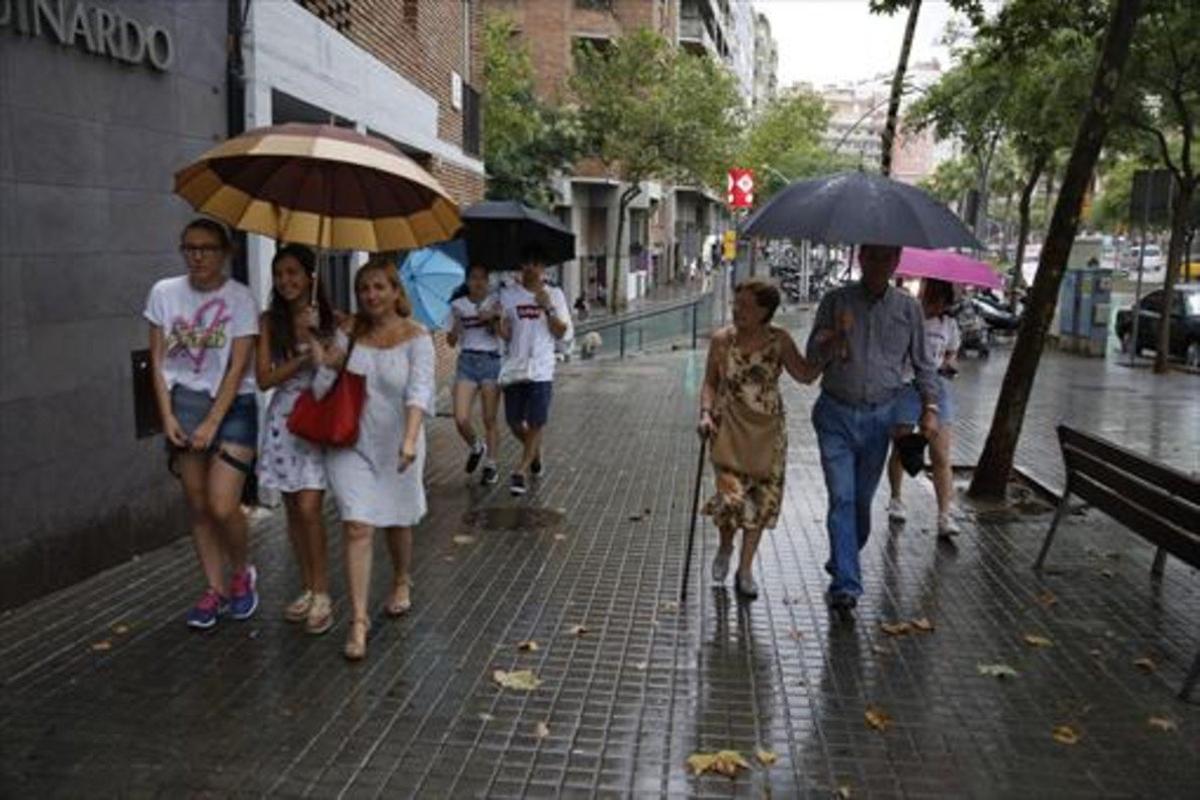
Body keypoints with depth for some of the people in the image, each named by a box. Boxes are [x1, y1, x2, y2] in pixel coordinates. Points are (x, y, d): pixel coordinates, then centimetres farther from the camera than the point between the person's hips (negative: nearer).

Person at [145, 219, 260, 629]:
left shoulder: (239, 298, -8)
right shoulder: (164, 293, 1)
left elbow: (238, 368, -11)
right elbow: (158, 361, 4)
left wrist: (212, 424, -14)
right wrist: (168, 416, -4)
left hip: (231, 406, -3)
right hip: (184, 404, 4)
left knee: (223, 507, -12)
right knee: (197, 505, 8)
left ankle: (243, 572, 17)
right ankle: (216, 589, 22)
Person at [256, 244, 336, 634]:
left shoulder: (332, 320, -3)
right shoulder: (271, 321, 2)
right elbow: (264, 379, -5)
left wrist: (314, 337, -14)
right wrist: (307, 357, -15)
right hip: (284, 419, 3)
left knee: (308, 508, -11)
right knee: (293, 510, 9)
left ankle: (322, 595, 1)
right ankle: (309, 589, 22)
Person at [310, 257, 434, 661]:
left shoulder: (415, 337, -11)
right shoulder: (348, 333, -1)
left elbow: (419, 391, -24)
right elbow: (322, 392, 1)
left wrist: (410, 439, -38)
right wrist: (327, 367, -21)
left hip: (396, 444, -1)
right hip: (352, 442, 1)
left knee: (397, 520, 18)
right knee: (357, 526, -7)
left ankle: (401, 582, 47)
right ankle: (358, 620, -2)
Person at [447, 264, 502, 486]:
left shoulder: (495, 304, 6)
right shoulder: (457, 306, 8)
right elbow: (452, 341, 7)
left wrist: (493, 318, -19)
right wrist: (456, 324, -10)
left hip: (491, 361, -1)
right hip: (467, 361, 1)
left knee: (490, 420, 1)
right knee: (461, 419, -9)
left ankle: (490, 464, 15)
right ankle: (476, 447, 22)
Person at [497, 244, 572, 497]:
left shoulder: (554, 294, 3)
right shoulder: (508, 293, 4)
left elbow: (563, 333, -1)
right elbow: (505, 335, 4)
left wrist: (548, 308, -14)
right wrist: (501, 324, -18)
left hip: (541, 369, -2)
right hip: (514, 366, 2)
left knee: (536, 423, -6)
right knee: (514, 422, 8)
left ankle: (522, 471, 5)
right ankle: (535, 455, 36)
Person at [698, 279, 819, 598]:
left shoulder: (779, 340, -3)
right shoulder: (722, 340, -3)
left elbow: (805, 375, -6)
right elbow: (710, 382, 4)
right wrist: (706, 413, -10)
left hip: (768, 432, 2)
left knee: (762, 500, 5)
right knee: (732, 496, -12)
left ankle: (745, 569, 22)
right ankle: (725, 547, 21)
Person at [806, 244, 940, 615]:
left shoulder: (908, 308, 4)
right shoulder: (836, 301, 0)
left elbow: (922, 363, 11)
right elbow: (812, 358, -1)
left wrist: (930, 407, 0)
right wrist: (836, 337, -21)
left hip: (880, 417, 2)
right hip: (836, 415, -2)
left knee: (862, 499, 11)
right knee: (842, 498, -9)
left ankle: (840, 564, 33)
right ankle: (846, 585, -8)